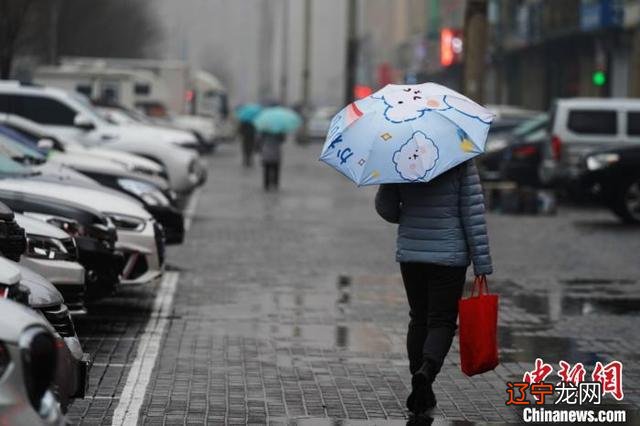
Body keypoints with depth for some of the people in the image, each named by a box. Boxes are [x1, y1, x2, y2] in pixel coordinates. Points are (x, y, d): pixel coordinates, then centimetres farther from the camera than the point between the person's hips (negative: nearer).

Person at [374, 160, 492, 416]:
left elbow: (385, 207, 3)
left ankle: (421, 395, 16)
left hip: (410, 254, 3)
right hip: (449, 255, -3)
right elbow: (473, 215, -11)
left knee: (418, 319, 15)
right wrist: (482, 266, -7)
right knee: (441, 321, 5)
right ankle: (427, 370, -23)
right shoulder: (462, 163, -10)